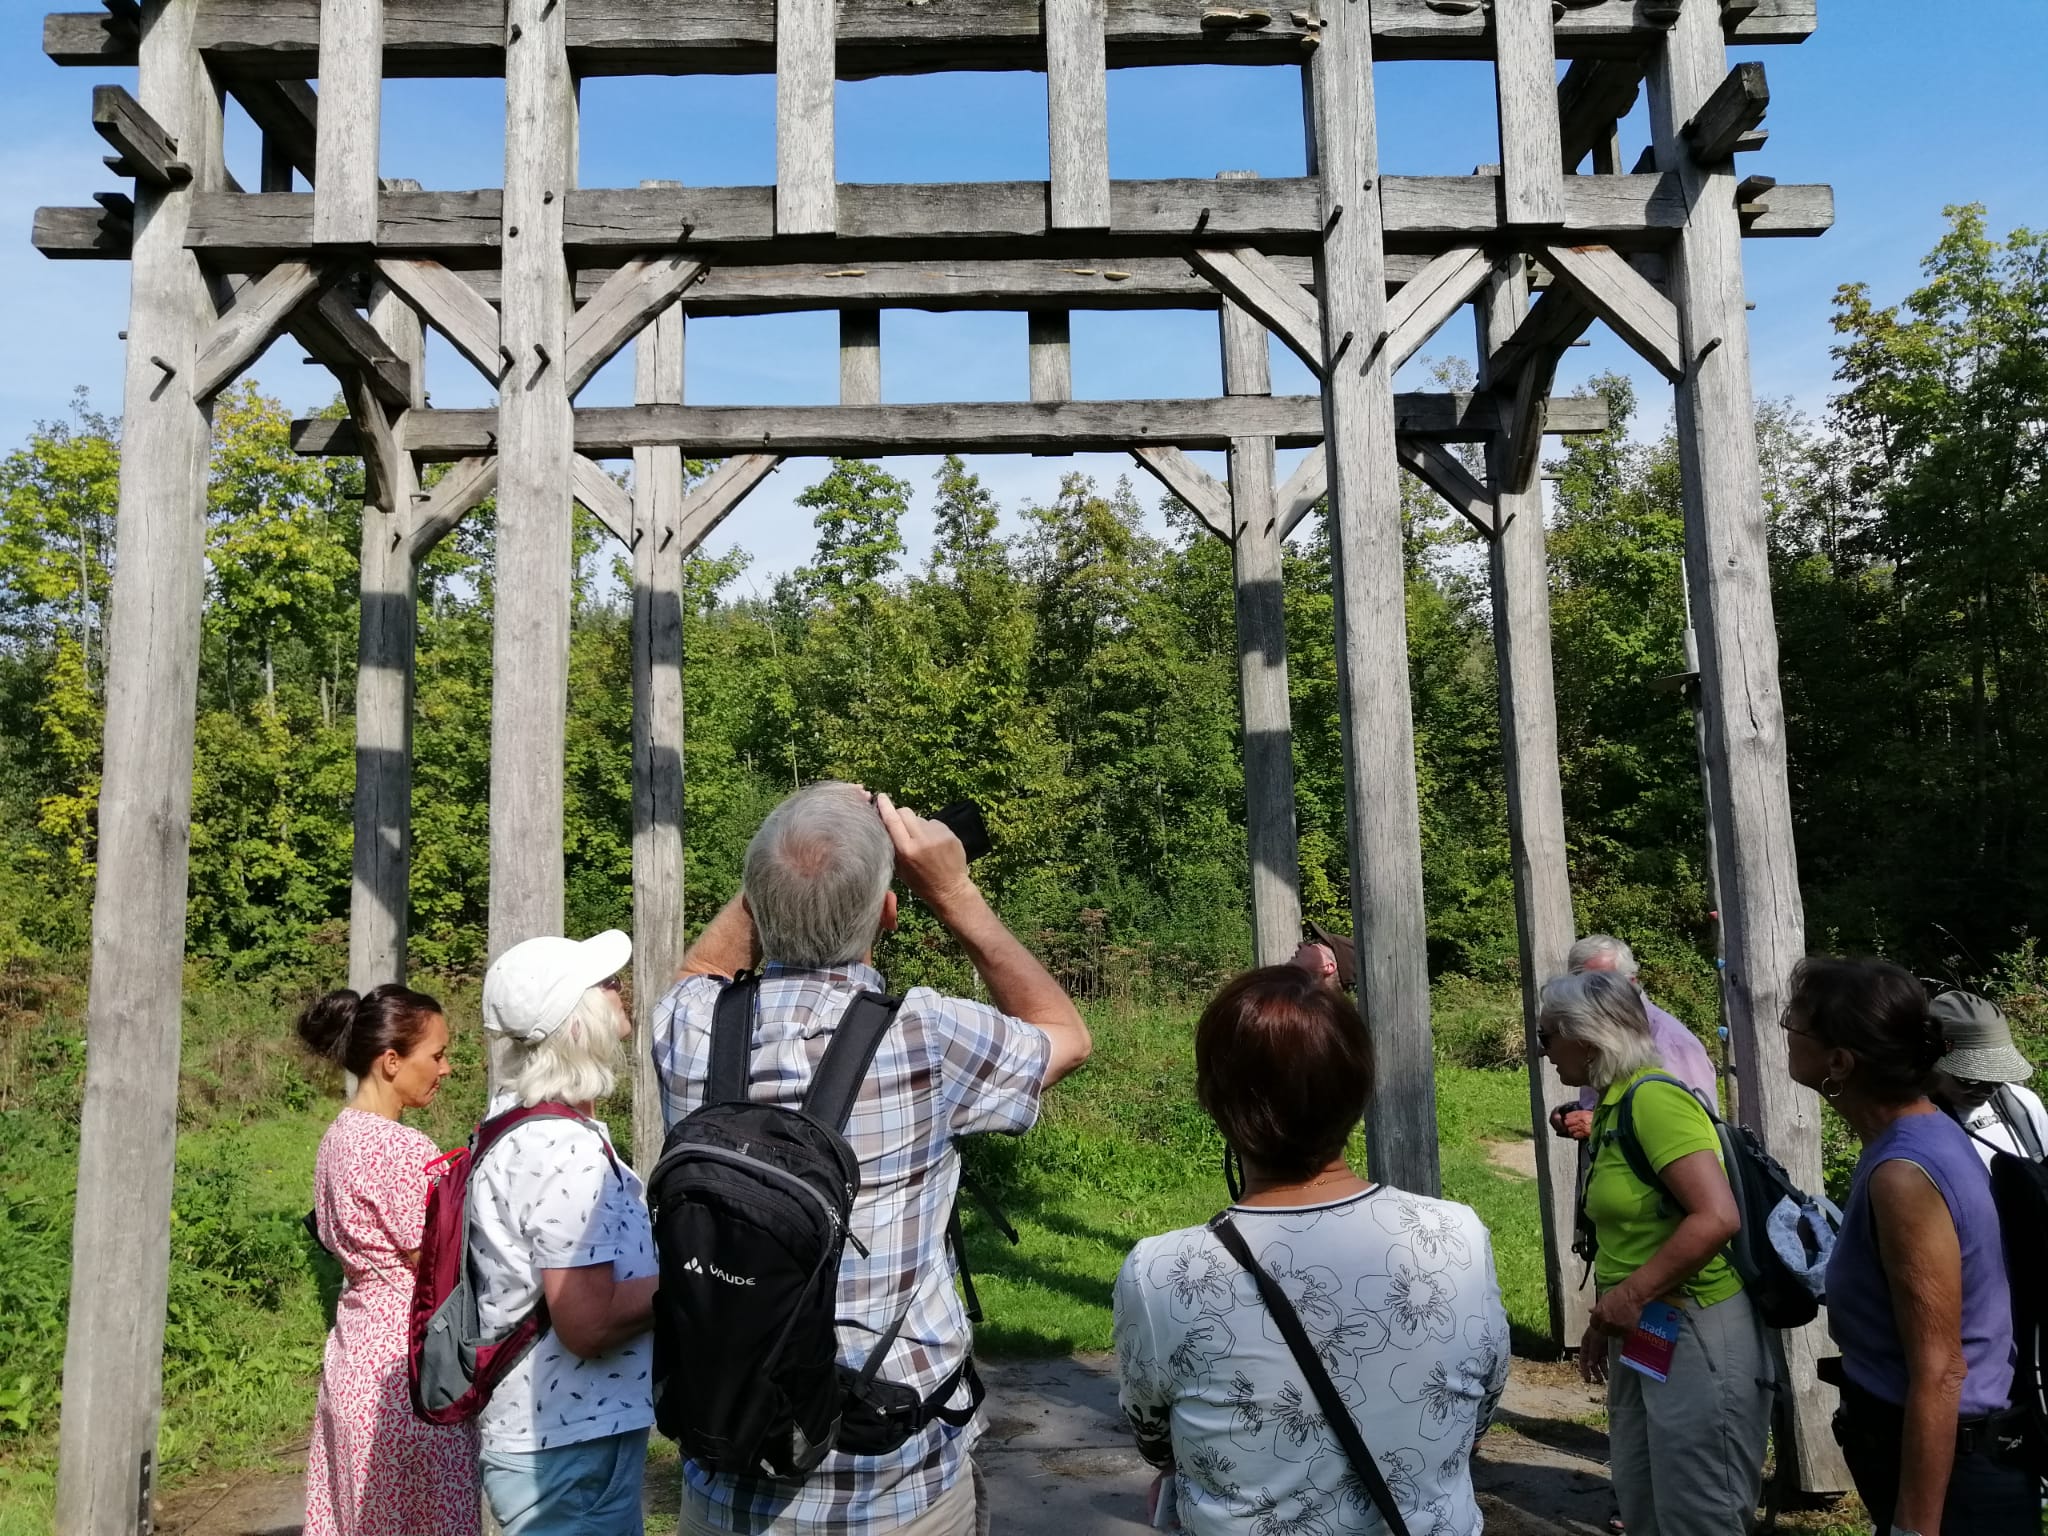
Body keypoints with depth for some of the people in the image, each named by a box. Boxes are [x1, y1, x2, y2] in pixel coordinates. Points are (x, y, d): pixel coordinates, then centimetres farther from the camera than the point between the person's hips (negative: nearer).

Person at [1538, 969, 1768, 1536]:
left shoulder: (1653, 1098, -19)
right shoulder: (1614, 1106, 10)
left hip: (1697, 1333, -10)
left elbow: (1717, 1218, -28)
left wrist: (1630, 1296, -21)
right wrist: (1607, 1318, 14)